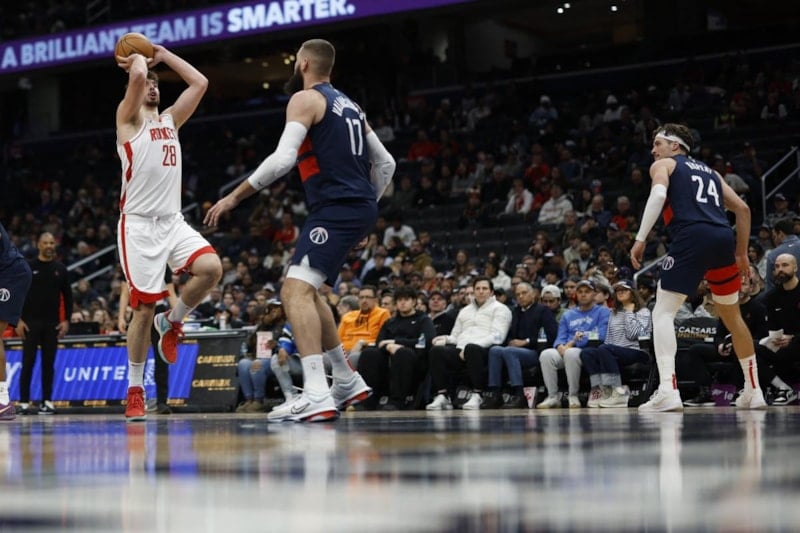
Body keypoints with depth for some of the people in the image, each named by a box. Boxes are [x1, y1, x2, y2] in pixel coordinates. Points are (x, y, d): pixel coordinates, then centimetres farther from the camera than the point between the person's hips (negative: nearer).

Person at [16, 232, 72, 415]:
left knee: (49, 362, 2)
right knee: (28, 362, -4)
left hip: (52, 323, 2)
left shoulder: (60, 269, 8)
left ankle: (47, 401, 5)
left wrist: (66, 320, 2)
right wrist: (18, 320, -8)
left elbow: (67, 296, 11)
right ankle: (24, 402, -3)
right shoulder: (28, 267, 0)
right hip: (31, 322, -2)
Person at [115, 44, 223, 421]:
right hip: (139, 225, -5)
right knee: (144, 307, -6)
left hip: (173, 221, 5)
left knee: (211, 268, -21)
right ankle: (135, 390, 6)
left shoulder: (170, 120, 20)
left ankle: (171, 322, 6)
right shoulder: (128, 118, 2)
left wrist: (163, 56, 18)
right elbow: (136, 75, -16)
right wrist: (138, 60, 6)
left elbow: (200, 83, 17)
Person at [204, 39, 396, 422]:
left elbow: (283, 159, -17)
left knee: (296, 290, -18)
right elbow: (386, 164, 23)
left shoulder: (306, 99, -4)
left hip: (335, 208, -9)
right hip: (361, 208, 9)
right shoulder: (349, 106, 22)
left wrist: (235, 196, -10)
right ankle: (347, 381, 27)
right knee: (304, 291, 22)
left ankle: (316, 395, -33)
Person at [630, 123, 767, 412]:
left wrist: (640, 239, -11)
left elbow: (658, 194, -7)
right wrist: (742, 252, 30)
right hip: (724, 238, 6)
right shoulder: (710, 172, 32)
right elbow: (743, 209, 25)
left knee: (662, 313, -3)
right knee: (732, 316, 21)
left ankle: (668, 391, -21)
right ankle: (754, 392, 27)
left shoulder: (663, 165, 15)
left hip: (692, 237, -6)